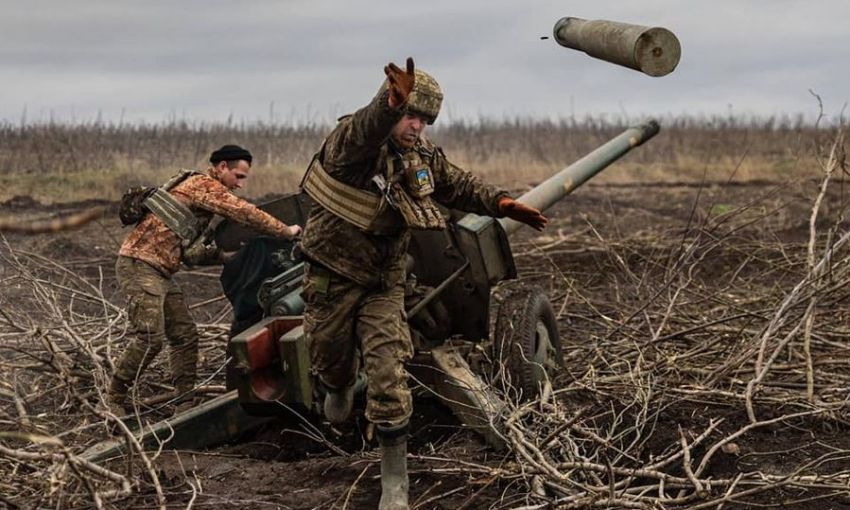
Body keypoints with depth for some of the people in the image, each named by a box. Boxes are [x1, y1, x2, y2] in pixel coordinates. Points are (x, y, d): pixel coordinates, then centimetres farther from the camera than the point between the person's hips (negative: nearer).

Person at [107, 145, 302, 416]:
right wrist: (285, 231, -8)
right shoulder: (204, 185, -9)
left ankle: (185, 404, 8)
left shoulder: (202, 190, 21)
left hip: (160, 272, 10)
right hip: (139, 265, -10)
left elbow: (188, 250, 23)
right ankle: (113, 398, -5)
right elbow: (244, 212, -17)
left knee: (185, 336, 6)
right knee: (150, 338, -16)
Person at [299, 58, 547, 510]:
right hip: (332, 277, -3)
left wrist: (500, 202, -4)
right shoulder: (351, 139, -22)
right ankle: (340, 387, 57)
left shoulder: (424, 156, -3)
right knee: (330, 361, 17)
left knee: (388, 378, -9)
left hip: (384, 282, 3)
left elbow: (458, 186, 14)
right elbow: (361, 134, -48)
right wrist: (390, 105, -70)